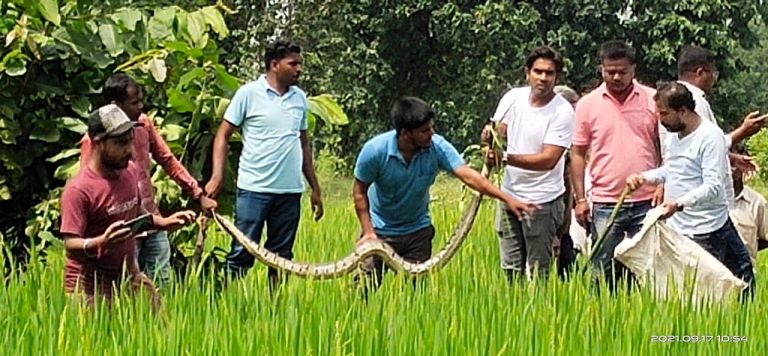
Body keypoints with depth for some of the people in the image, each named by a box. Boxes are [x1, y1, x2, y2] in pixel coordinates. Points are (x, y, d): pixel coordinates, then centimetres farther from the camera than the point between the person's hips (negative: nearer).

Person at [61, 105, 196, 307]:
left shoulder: (131, 171, 5)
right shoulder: (79, 190, -19)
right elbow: (71, 246, -24)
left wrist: (164, 223, 11)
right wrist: (101, 243, -40)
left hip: (129, 275, 7)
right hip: (90, 285, -7)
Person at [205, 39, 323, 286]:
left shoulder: (300, 98, 12)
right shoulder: (249, 93, -3)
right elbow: (223, 136, -2)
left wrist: (315, 189, 18)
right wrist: (217, 177, -14)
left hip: (290, 191, 5)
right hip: (254, 188, -5)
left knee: (281, 257, 10)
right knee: (242, 253, -5)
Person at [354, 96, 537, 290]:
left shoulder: (437, 147, -19)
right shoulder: (375, 151, -23)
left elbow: (468, 175, -24)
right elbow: (360, 191, -10)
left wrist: (507, 198, -34)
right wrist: (368, 231, -15)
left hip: (417, 232, 2)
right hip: (380, 230, -2)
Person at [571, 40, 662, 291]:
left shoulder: (653, 100, 3)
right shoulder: (587, 105, 3)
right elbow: (578, 154, 7)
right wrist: (580, 199, 1)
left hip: (646, 202, 0)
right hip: (605, 203, 0)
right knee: (604, 274, 3)